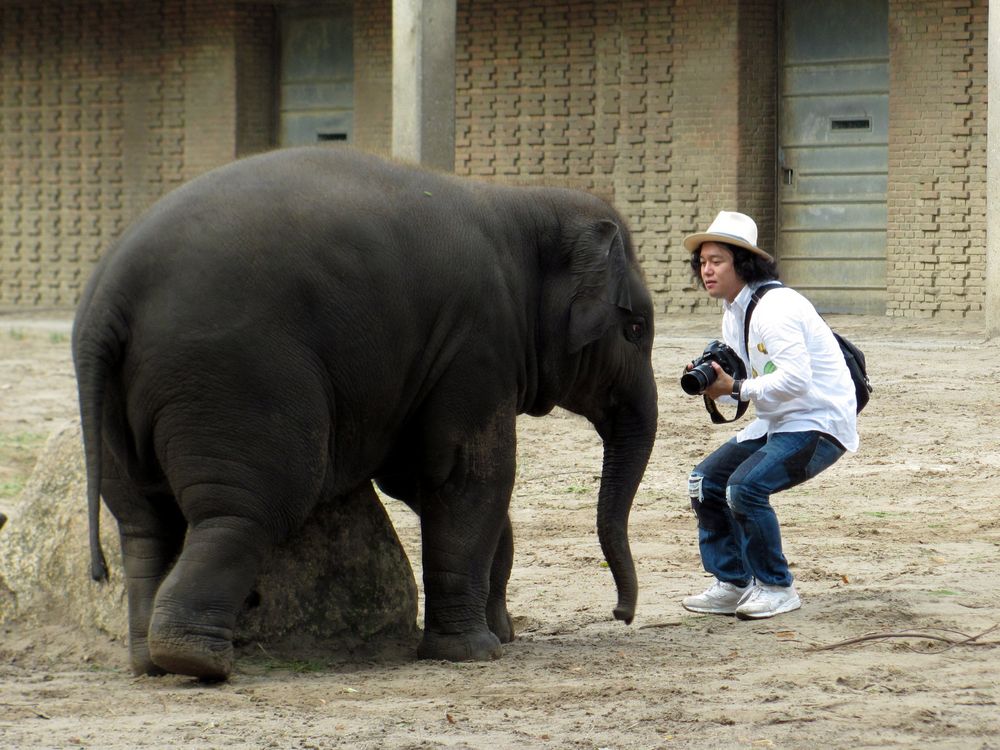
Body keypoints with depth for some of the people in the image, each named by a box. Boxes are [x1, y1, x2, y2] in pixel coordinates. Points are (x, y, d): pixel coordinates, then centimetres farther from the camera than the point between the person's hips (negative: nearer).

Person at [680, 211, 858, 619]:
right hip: (775, 424, 10)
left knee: (745, 485, -26)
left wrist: (736, 388, -25)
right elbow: (740, 383, 15)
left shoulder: (774, 307, -20)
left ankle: (777, 588, -9)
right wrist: (713, 383, -7)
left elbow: (796, 379, -31)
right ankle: (733, 584, 11)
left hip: (820, 424, -10)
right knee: (705, 480, 3)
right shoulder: (733, 313, 11)